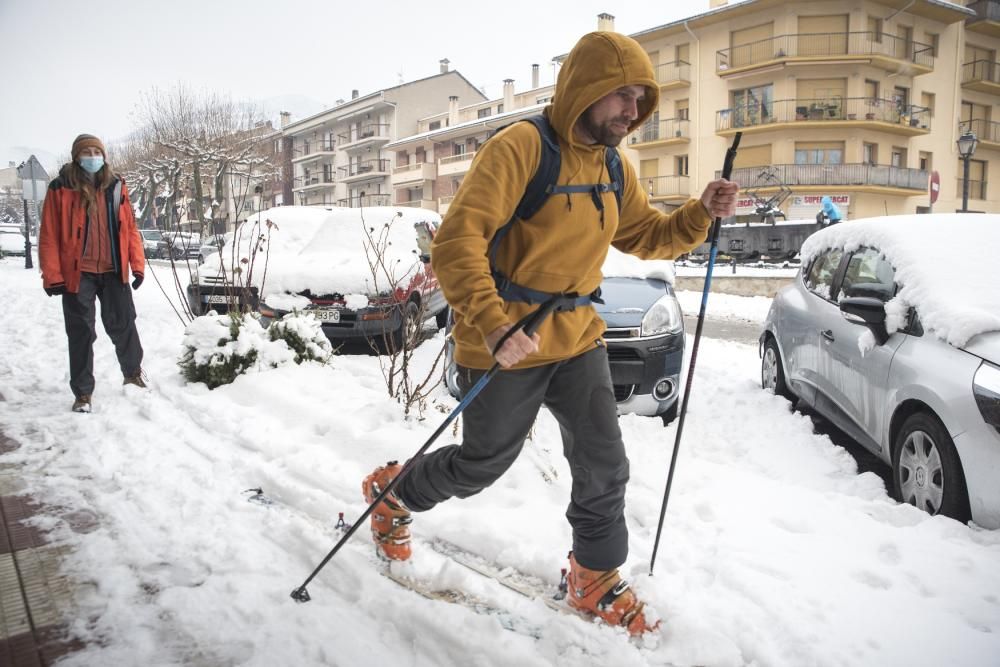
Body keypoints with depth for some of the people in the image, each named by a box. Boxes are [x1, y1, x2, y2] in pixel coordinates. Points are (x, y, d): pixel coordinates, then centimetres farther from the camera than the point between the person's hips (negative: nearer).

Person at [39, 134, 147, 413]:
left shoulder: (116, 186, 5)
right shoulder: (61, 188, -4)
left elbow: (129, 228, 6)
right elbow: (49, 235, -5)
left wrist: (137, 264, 0)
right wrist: (52, 275, -10)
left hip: (113, 271, 2)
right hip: (77, 273, -2)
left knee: (123, 324, 12)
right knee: (81, 333, 4)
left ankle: (133, 372, 34)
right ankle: (82, 392, 15)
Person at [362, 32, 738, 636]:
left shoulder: (613, 167, 6)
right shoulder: (520, 147, -20)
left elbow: (647, 236, 16)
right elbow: (457, 241, -28)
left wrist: (703, 214, -3)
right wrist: (494, 328, -38)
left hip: (578, 341, 7)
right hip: (505, 347, -6)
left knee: (605, 468, 7)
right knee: (484, 463, 12)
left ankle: (597, 581, 30)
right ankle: (392, 493, 42)